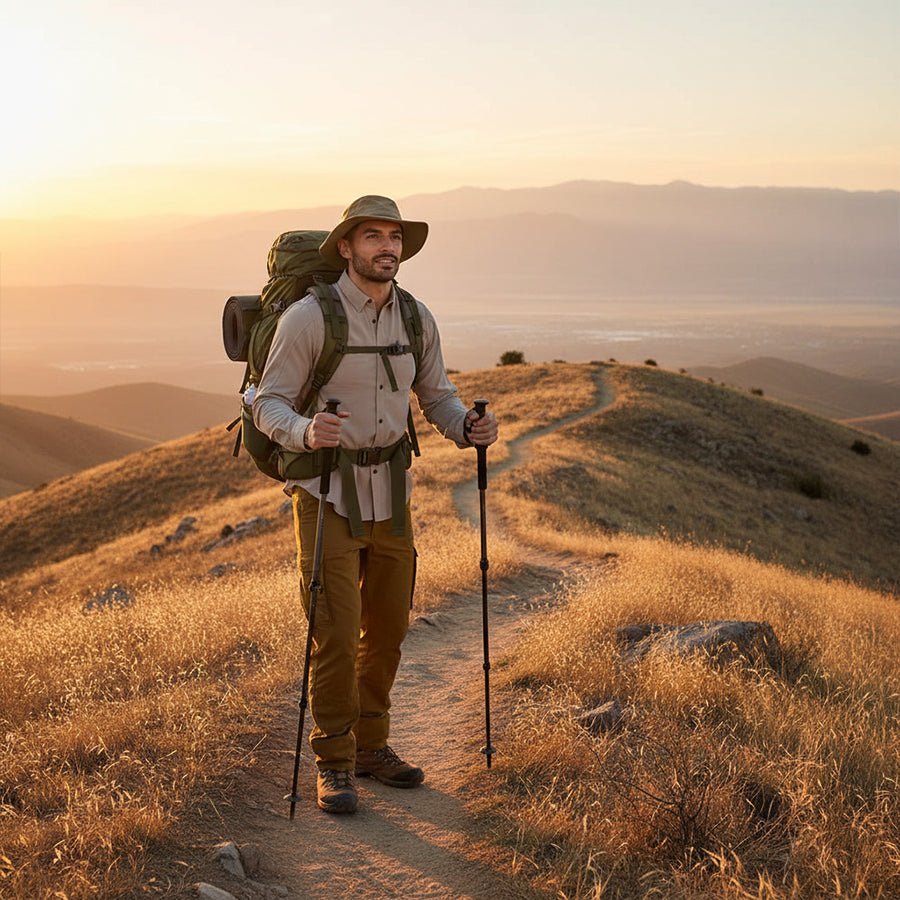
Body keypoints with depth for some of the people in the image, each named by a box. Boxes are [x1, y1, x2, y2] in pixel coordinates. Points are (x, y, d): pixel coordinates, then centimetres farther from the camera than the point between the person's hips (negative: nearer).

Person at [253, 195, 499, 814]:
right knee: (335, 634, -7)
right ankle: (334, 764, 7)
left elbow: (436, 395, 11)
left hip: (390, 490, 5)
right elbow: (270, 404, -12)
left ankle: (371, 745, 28)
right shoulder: (309, 317, -14)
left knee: (387, 627, 12)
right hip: (326, 491, -5)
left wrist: (468, 426, -11)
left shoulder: (416, 319, 1)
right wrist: (306, 432, -34)